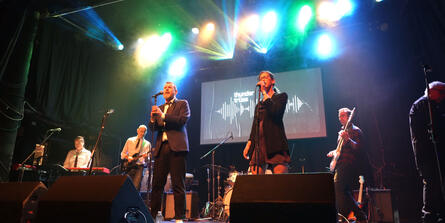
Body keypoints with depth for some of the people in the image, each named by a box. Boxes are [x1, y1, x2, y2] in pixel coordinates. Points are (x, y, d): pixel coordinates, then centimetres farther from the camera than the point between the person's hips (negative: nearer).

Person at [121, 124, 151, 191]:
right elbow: (122, 154, 15)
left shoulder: (147, 144, 10)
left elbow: (147, 159, 5)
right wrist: (128, 157, -6)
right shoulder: (130, 140, 13)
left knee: (136, 187, -14)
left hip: (139, 166, -1)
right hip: (128, 166, 1)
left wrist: (146, 157, -19)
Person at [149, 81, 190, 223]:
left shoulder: (182, 104, 10)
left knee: (178, 184, -5)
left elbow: (183, 120, -8)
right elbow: (153, 128, 16)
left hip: (176, 147, -4)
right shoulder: (159, 108, 23)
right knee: (157, 184, 1)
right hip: (161, 148, 5)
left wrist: (163, 116, -13)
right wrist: (152, 119, -5)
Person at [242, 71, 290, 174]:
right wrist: (249, 143, 7)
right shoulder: (258, 105, 25)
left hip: (275, 144, -4)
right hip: (258, 144, 5)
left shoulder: (281, 96, 11)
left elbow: (275, 112, -10)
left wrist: (264, 92, -2)